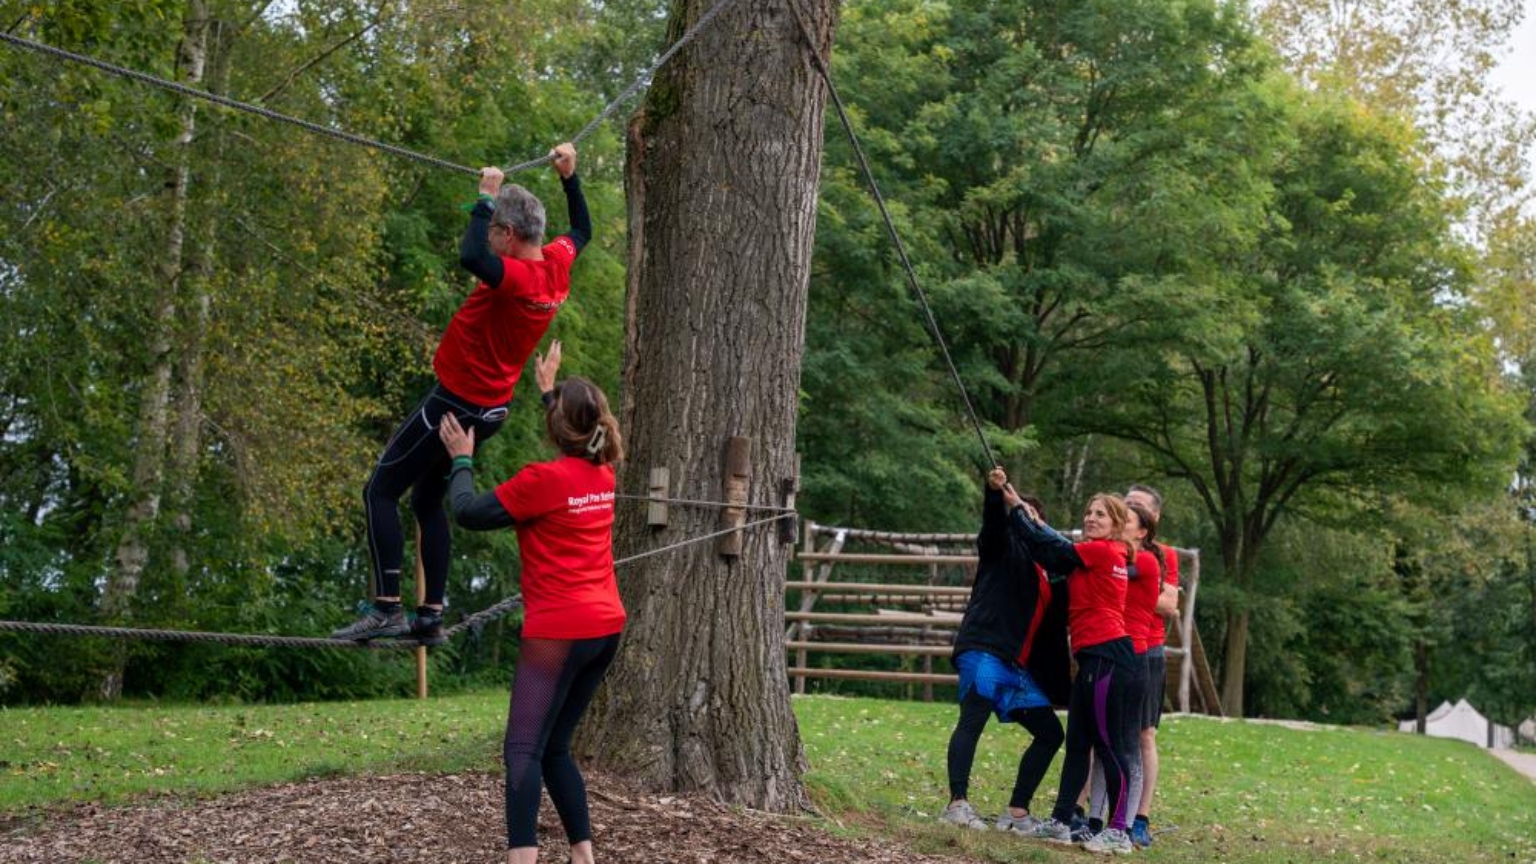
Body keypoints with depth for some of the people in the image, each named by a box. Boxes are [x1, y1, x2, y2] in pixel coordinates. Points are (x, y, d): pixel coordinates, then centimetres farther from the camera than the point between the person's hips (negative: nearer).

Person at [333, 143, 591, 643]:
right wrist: (569, 177, 28)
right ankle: (432, 615, 16)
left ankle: (387, 607, -13)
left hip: (457, 403, -9)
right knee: (427, 500, 18)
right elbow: (582, 228, 23)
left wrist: (486, 198, -32)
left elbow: (471, 257, -46)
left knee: (381, 492, -6)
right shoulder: (557, 264, 1)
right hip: (492, 409, 9)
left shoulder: (517, 277, -25)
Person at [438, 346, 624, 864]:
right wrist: (549, 389, 42)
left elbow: (469, 513, -6)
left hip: (560, 632, -8)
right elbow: (578, 442, 32)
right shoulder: (603, 475, 7)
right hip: (606, 627, 8)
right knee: (554, 748, 15)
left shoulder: (543, 479, -14)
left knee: (523, 748, -11)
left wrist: (461, 459, 10)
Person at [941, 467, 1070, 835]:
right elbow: (994, 522, -14)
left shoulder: (1050, 574, 25)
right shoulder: (1002, 547, 7)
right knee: (973, 720, -20)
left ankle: (1016, 811, 10)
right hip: (984, 650, -8)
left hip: (1020, 666, 8)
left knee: (1050, 732, 7)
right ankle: (957, 803, -26)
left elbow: (1053, 630, 24)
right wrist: (995, 491, -30)